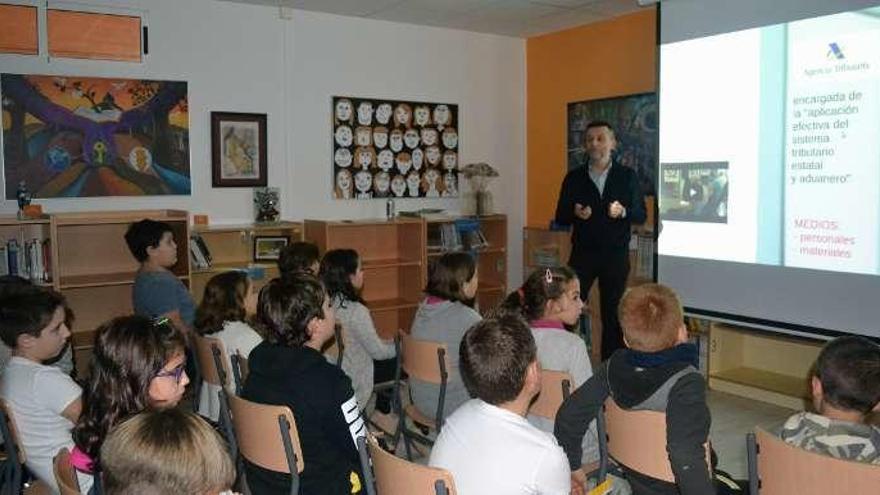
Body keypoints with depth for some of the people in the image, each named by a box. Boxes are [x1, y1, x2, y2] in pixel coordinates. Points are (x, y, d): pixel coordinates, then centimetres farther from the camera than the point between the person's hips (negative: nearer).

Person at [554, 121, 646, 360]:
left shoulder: (627, 176, 4)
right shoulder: (573, 177, 6)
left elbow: (641, 215, 3)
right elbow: (560, 217, 7)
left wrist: (623, 212, -18)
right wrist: (575, 214, -15)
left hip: (616, 254, 0)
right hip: (582, 253, 1)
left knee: (612, 313, 4)